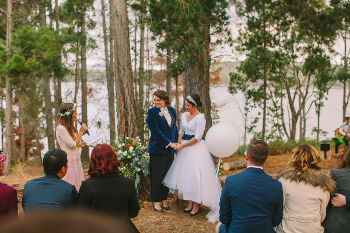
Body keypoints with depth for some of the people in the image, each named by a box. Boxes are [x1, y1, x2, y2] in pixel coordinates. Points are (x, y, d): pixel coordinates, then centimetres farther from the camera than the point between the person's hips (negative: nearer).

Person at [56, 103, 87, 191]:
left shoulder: (69, 127, 11)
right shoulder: (61, 128, -18)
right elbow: (72, 145, -18)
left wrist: (79, 144, 8)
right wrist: (81, 132, -13)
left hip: (75, 159, 9)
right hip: (69, 160, -9)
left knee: (77, 186, 12)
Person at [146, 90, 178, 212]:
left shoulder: (172, 110, 9)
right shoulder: (152, 112, -8)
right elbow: (156, 131, -14)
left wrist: (176, 143, 14)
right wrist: (169, 143, -14)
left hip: (170, 150, 5)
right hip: (158, 149, -5)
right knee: (157, 176, 1)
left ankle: (164, 200, 22)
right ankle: (156, 202, 13)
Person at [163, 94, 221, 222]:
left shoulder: (200, 118, -15)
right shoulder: (184, 115, 7)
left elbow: (197, 138, -18)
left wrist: (182, 146, -15)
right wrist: (178, 144, -1)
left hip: (196, 148, -7)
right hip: (184, 147, 7)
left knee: (195, 176, -3)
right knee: (186, 174, 8)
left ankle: (196, 205, 9)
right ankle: (189, 203, 19)